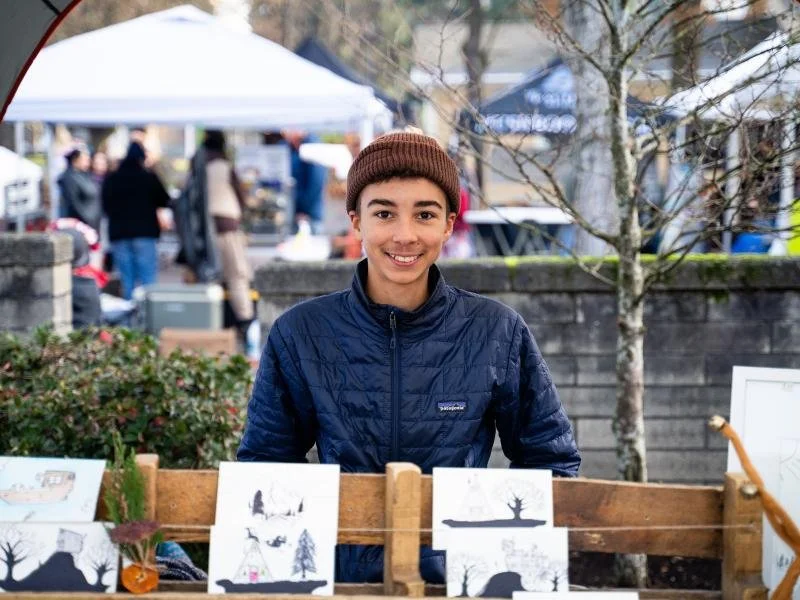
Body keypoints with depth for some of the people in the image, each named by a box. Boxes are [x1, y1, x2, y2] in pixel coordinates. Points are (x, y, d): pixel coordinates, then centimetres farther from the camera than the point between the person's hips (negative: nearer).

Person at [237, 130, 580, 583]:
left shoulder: (498, 333, 2)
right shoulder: (300, 335, 3)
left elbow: (552, 461, 12)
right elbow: (265, 464, 11)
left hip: (461, 578, 0)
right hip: (341, 579, 0)